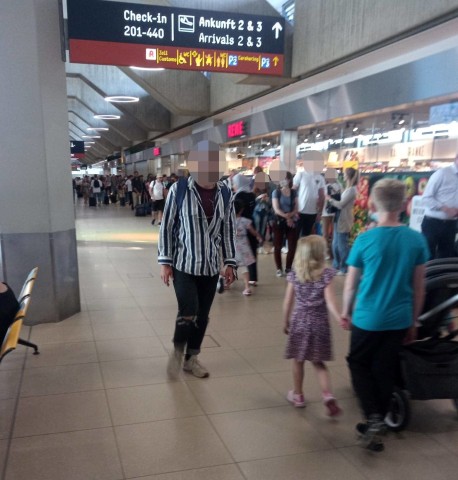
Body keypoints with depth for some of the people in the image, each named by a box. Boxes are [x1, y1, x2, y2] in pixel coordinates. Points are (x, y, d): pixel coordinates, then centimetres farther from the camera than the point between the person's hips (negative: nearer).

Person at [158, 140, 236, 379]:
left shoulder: (225, 193, -1)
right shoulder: (179, 189, -11)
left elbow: (229, 230, 6)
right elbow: (167, 227, -6)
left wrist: (230, 262, 5)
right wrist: (165, 262, -8)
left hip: (211, 266, 4)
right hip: (183, 264, -3)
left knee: (202, 315, 11)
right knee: (188, 312, -9)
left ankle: (191, 358, 31)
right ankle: (178, 350, 21)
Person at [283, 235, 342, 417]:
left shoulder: (294, 275, -5)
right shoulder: (326, 275, -10)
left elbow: (288, 302, -1)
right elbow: (330, 302, -19)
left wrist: (286, 322, 10)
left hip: (299, 322, 0)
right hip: (319, 323, 0)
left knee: (298, 361, 16)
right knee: (318, 363, 13)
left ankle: (298, 395, 29)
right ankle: (327, 395, -2)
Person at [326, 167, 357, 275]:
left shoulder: (351, 190, -16)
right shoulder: (347, 188, 14)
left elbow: (341, 205, -17)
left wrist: (330, 199, -5)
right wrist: (332, 199, 1)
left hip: (344, 220, -9)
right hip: (339, 219, 9)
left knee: (342, 245, 0)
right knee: (335, 244, 16)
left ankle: (344, 268, 12)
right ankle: (337, 265, 30)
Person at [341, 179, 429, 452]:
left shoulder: (365, 240, -13)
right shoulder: (417, 240, -5)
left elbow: (351, 284, -4)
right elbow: (419, 287, 2)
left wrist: (346, 312, 12)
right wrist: (414, 321, 13)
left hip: (368, 317, -3)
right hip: (400, 319, 3)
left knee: (359, 364, 17)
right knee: (385, 370, 16)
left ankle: (373, 418, 4)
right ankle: (378, 424, 28)